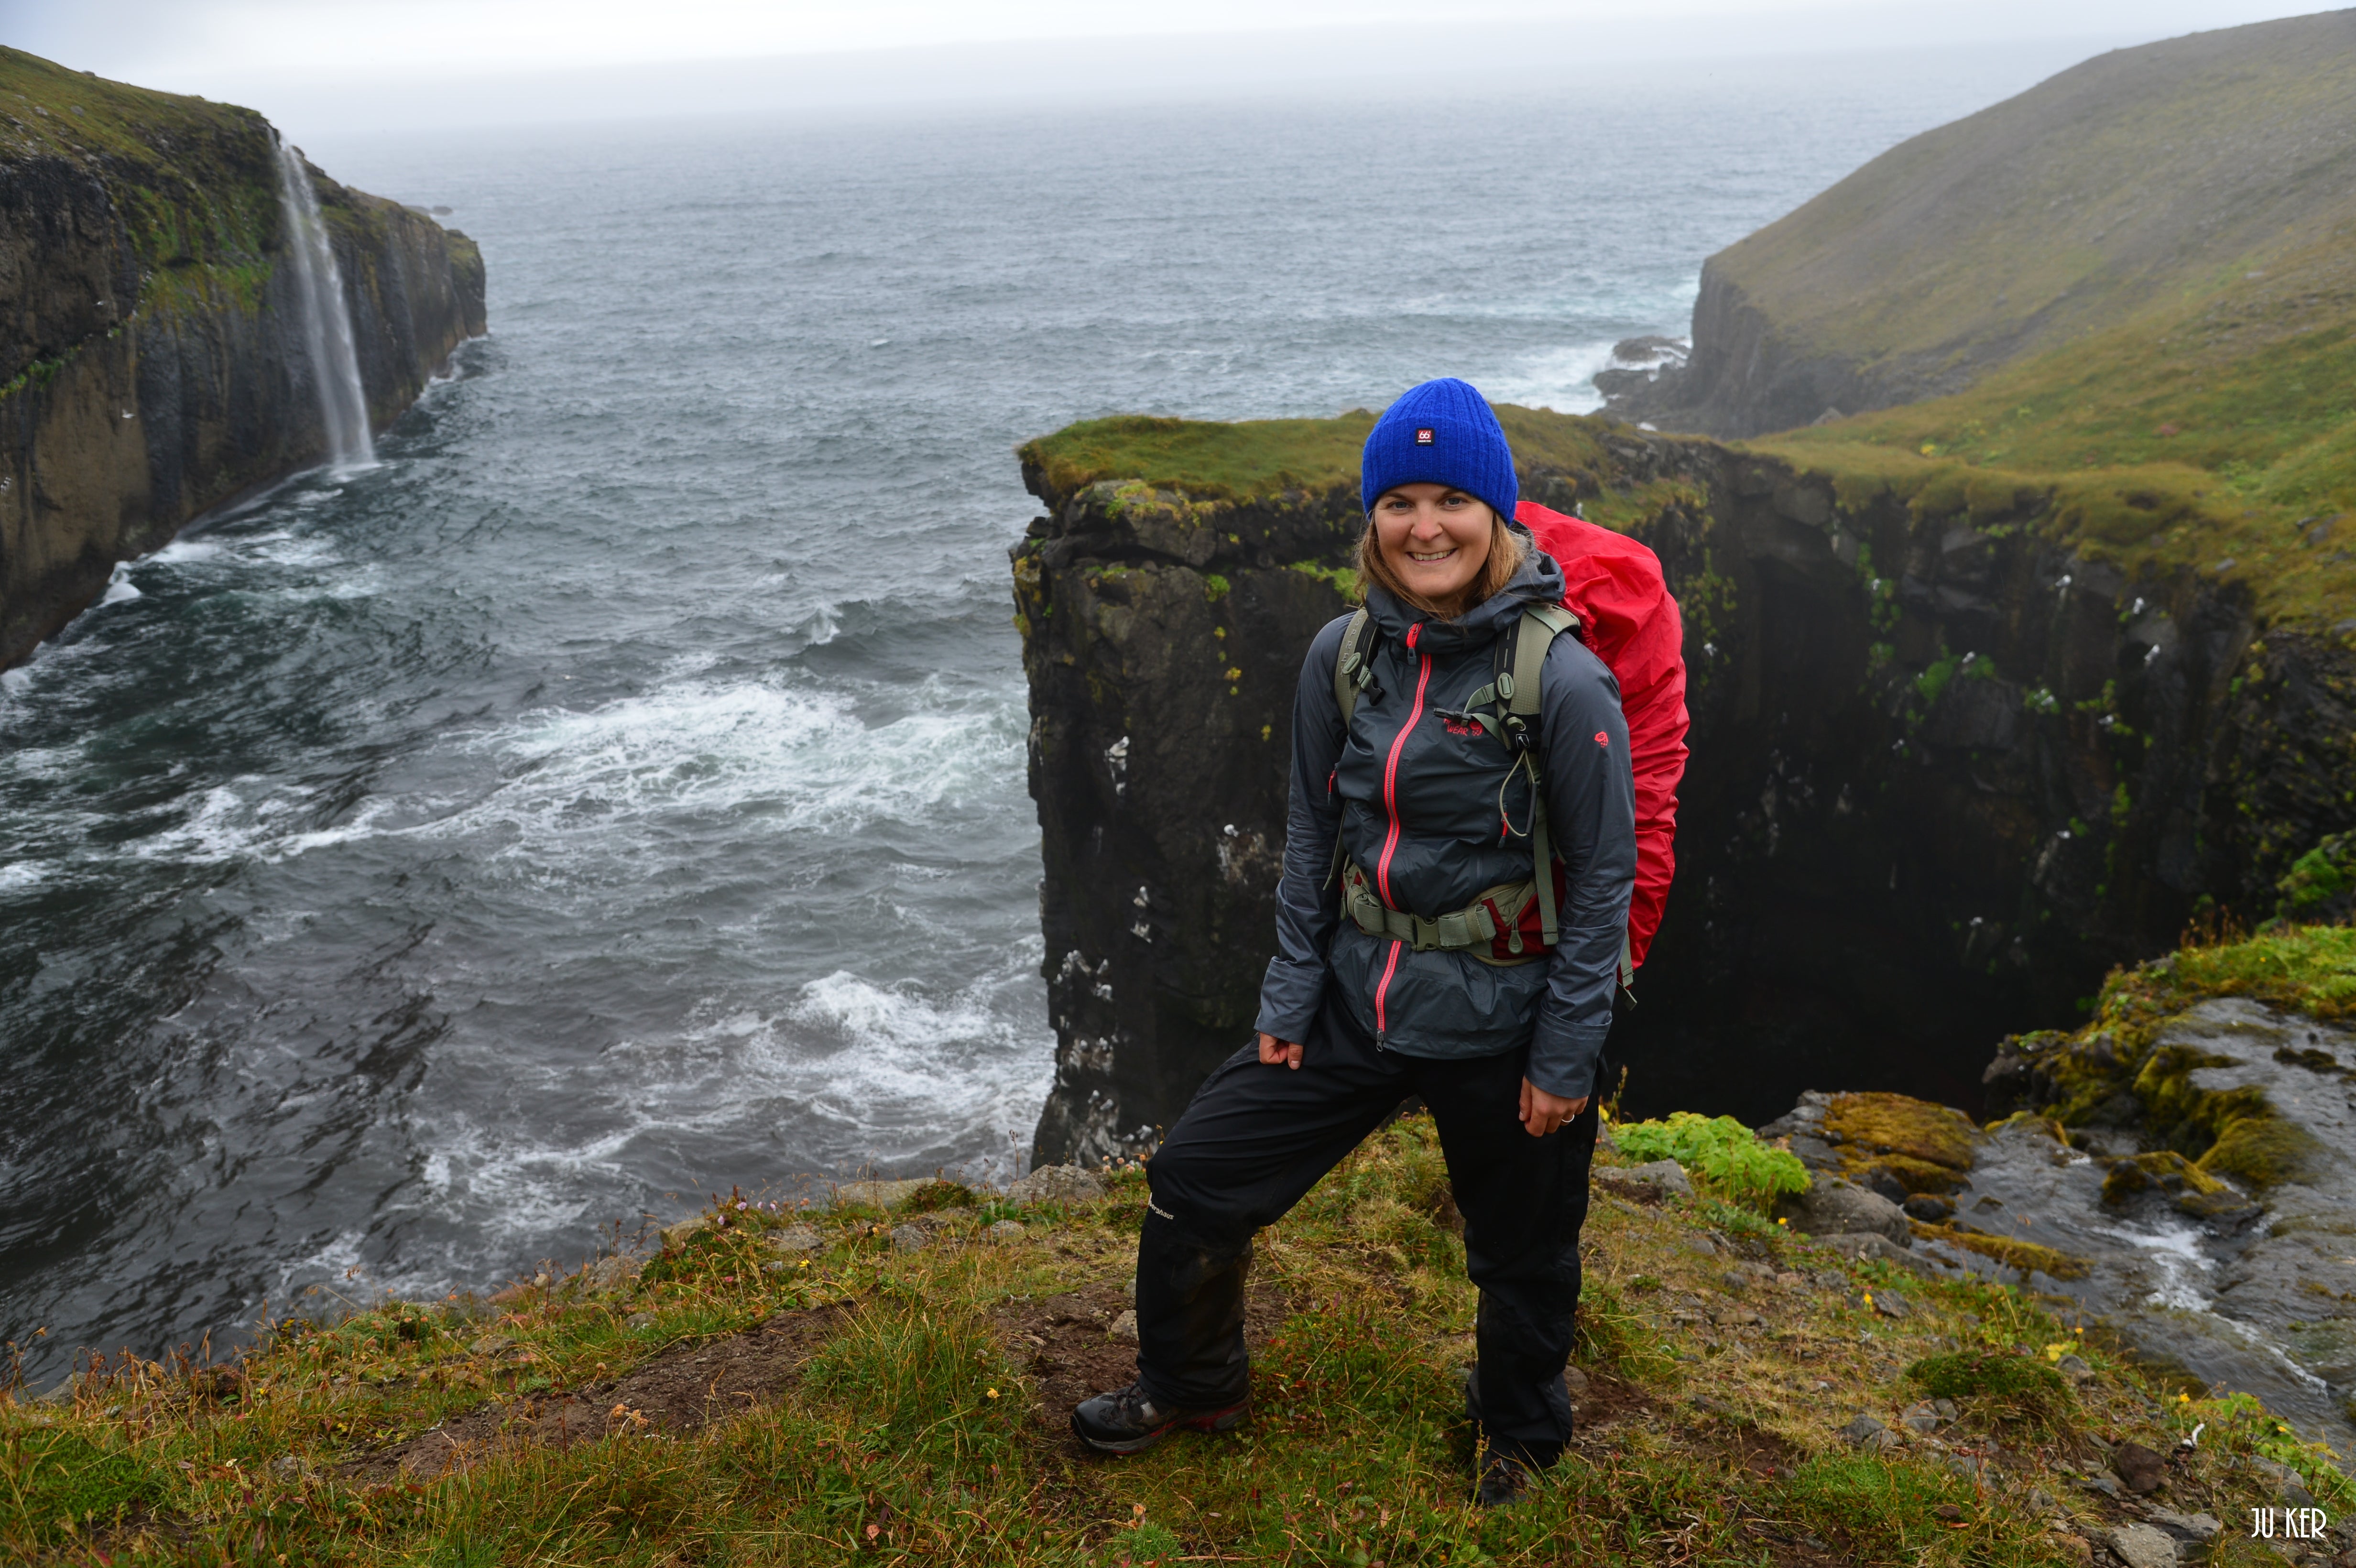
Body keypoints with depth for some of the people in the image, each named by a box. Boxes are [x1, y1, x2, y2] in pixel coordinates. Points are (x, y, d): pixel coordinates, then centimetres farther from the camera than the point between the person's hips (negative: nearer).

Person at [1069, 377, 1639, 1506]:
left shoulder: (1565, 681, -18)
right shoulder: (1342, 656, -3)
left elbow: (1602, 880, -12)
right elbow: (1311, 841, 5)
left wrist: (1566, 1057, -10)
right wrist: (1289, 998, 4)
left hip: (1497, 1021, -4)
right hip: (1357, 993, 4)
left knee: (1520, 1255, 17)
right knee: (1191, 1182, 8)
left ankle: (1519, 1431, 48)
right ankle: (1191, 1387, 35)